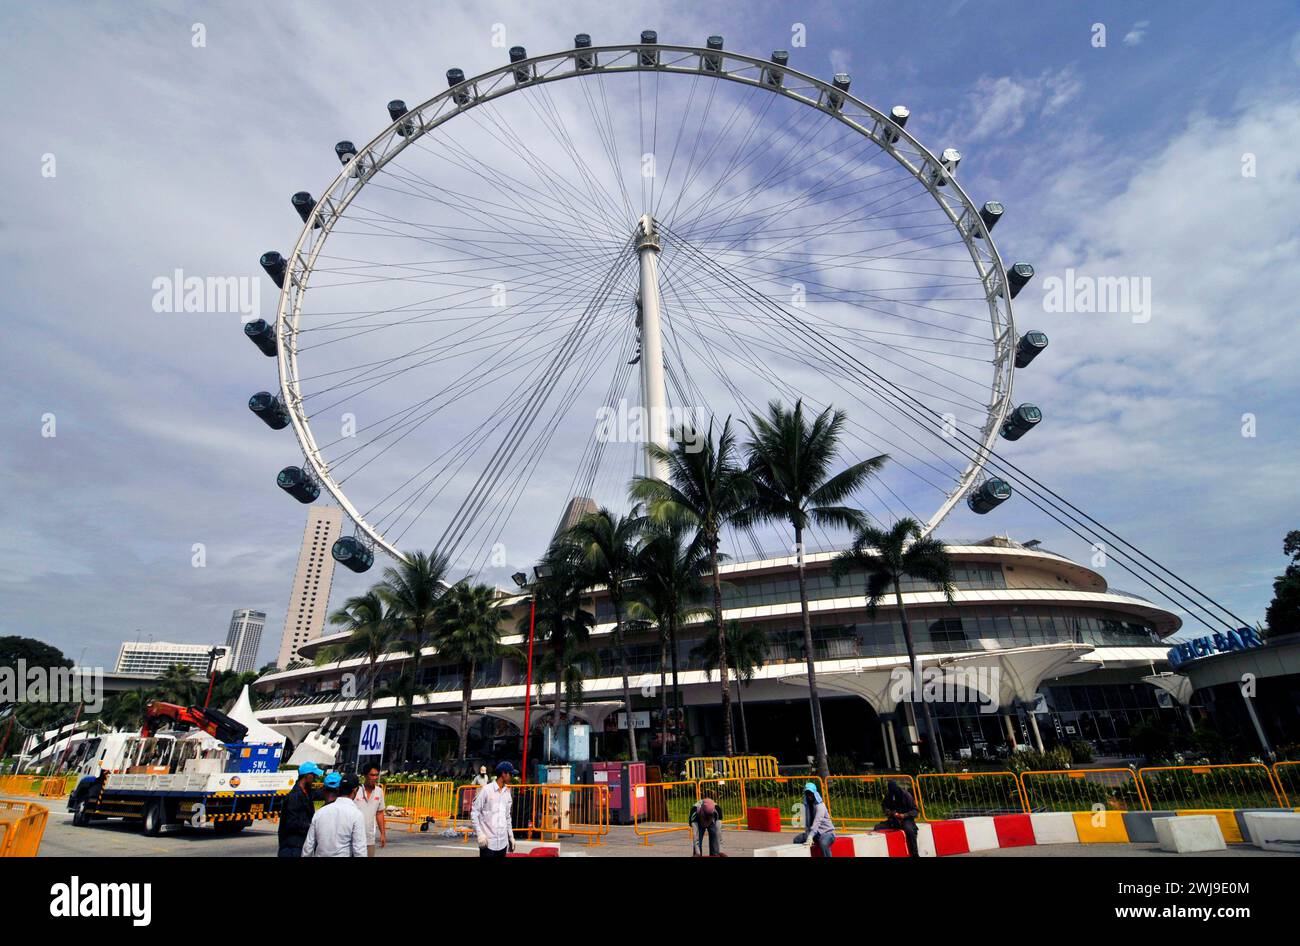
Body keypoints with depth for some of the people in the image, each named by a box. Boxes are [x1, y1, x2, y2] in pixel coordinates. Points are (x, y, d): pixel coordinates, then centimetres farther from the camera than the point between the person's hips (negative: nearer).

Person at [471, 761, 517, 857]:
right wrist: (480, 834, -14)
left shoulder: (507, 792, 10)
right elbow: (474, 813, -8)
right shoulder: (486, 790, -9)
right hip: (488, 842, -6)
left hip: (503, 842, 6)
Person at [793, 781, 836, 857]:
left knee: (823, 843, -38)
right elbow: (806, 823, -2)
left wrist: (810, 837, -39)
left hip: (827, 832, -7)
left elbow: (817, 822, -30)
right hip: (815, 832, 7)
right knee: (797, 839, -4)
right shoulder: (806, 805, 3)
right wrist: (808, 837, -19)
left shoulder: (820, 805, -17)